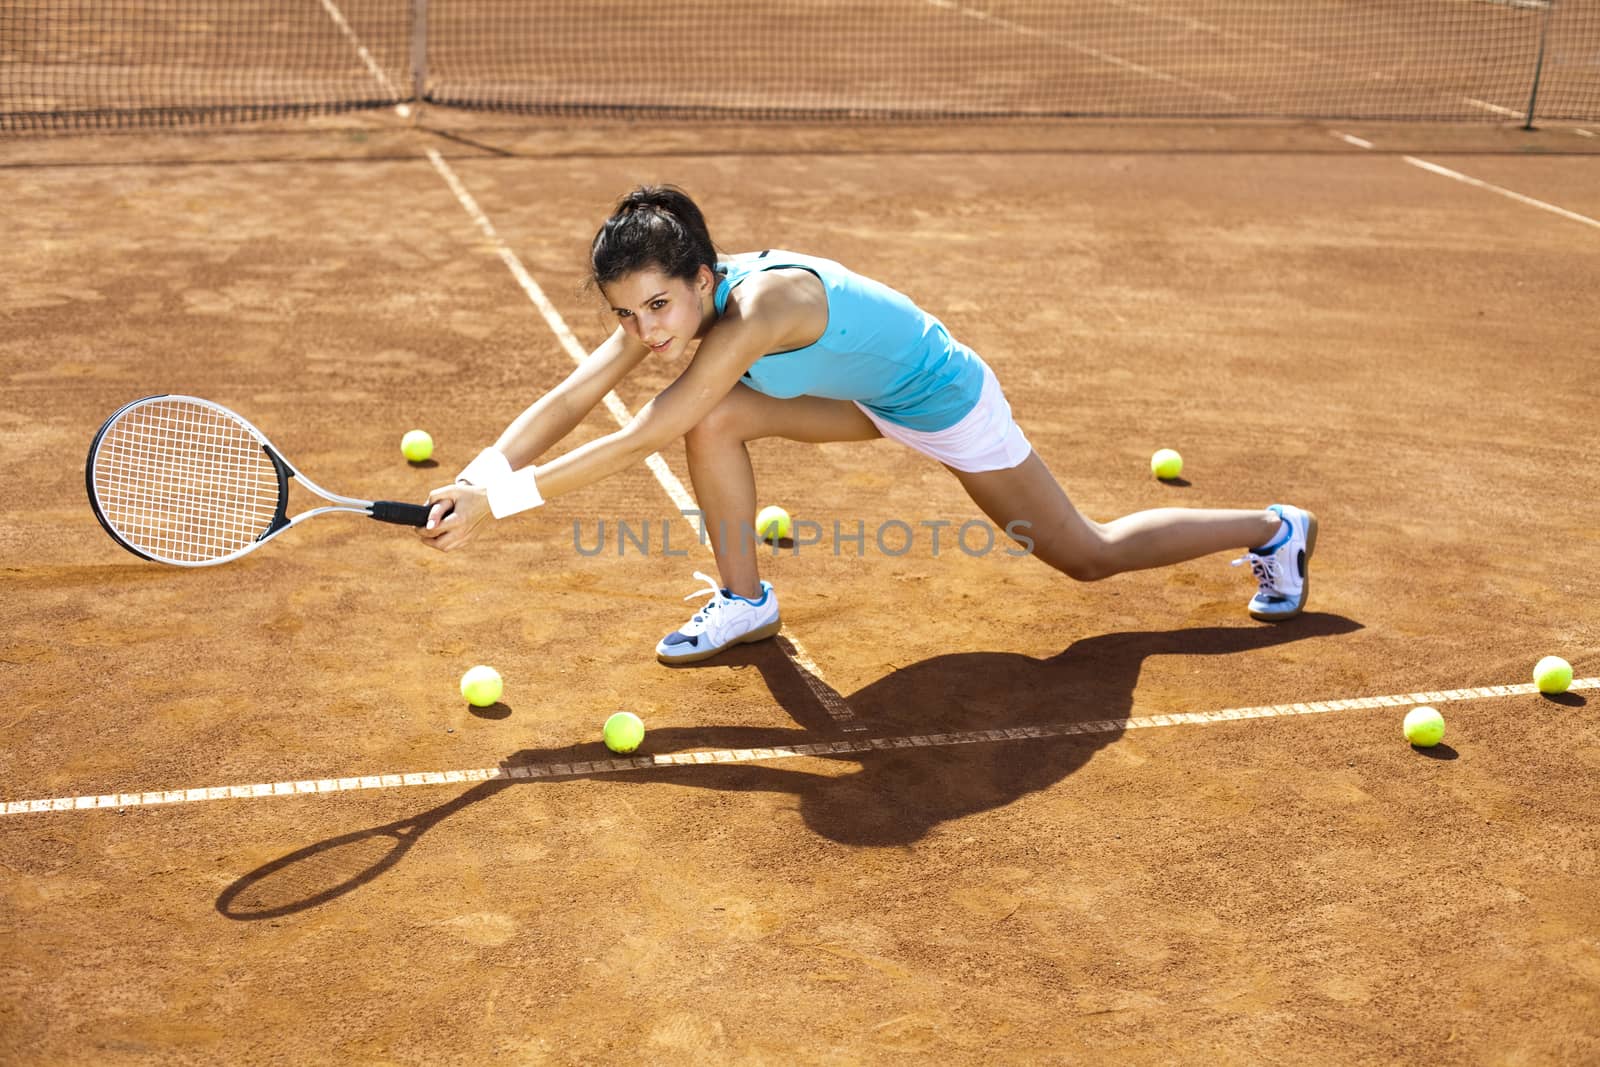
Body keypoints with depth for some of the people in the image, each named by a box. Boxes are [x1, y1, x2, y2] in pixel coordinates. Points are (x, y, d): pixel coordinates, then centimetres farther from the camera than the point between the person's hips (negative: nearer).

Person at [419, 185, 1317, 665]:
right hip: (869, 396, 7)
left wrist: (502, 501, -43)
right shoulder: (664, 299, -17)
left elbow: (639, 442, -43)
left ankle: (1275, 529, 31)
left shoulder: (761, 304, -41)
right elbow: (568, 401, -21)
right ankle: (746, 601, 6)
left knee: (1089, 555, 9)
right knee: (714, 419, -13)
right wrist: (476, 480, -35)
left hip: (943, 397, -7)